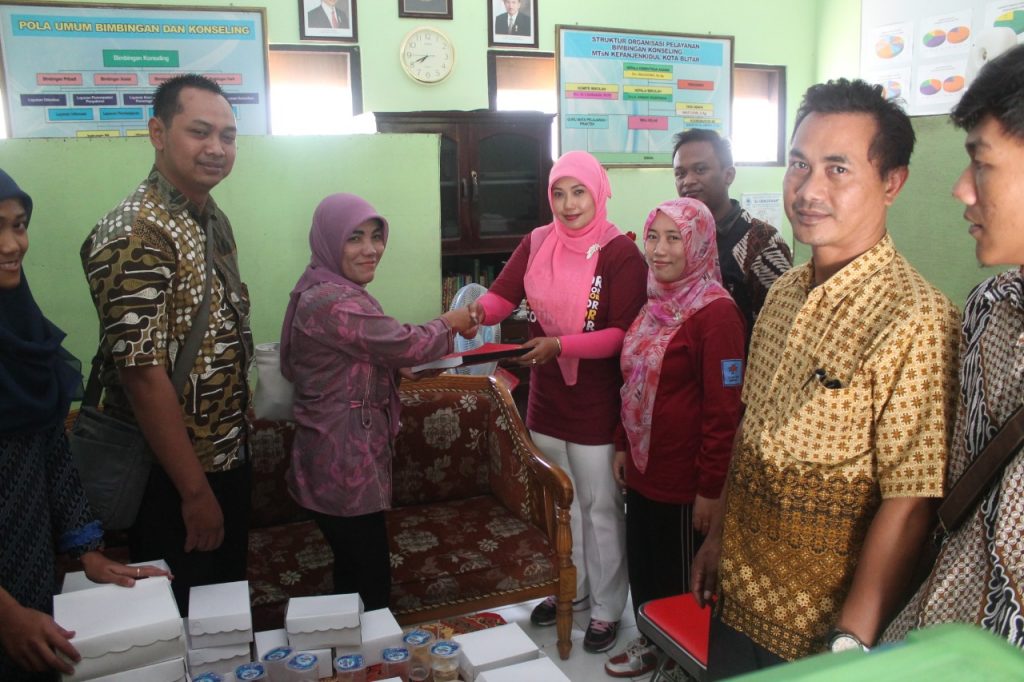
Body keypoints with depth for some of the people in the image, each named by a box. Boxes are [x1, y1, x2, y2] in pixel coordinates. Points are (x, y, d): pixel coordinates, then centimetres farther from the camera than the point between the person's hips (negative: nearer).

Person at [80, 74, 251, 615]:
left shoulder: (213, 219, 6)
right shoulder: (134, 235, -22)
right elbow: (144, 374, -25)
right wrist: (194, 490, -20)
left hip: (226, 456, 8)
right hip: (172, 475, -8)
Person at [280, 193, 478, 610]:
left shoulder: (325, 291, 11)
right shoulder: (334, 303, -22)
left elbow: (380, 352, 15)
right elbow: (407, 346, -18)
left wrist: (442, 336, 5)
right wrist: (451, 323, 0)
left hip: (339, 461, 10)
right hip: (345, 466, -10)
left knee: (353, 575, 21)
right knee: (370, 589, 2)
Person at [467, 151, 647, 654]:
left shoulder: (620, 253, -13)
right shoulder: (538, 243, 2)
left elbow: (623, 333, -19)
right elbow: (503, 293, -5)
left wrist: (562, 345, -31)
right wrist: (480, 310, -27)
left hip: (596, 408, -5)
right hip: (546, 400, 5)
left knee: (601, 510, 10)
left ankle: (606, 609, 29)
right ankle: (572, 590, 42)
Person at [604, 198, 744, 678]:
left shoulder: (715, 311, -18)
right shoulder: (655, 302, 7)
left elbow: (724, 410, -19)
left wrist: (711, 489, -17)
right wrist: (623, 446, 15)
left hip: (686, 479, -7)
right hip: (643, 468, 7)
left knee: (682, 576, 11)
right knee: (642, 563, 20)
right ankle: (651, 643, 41)